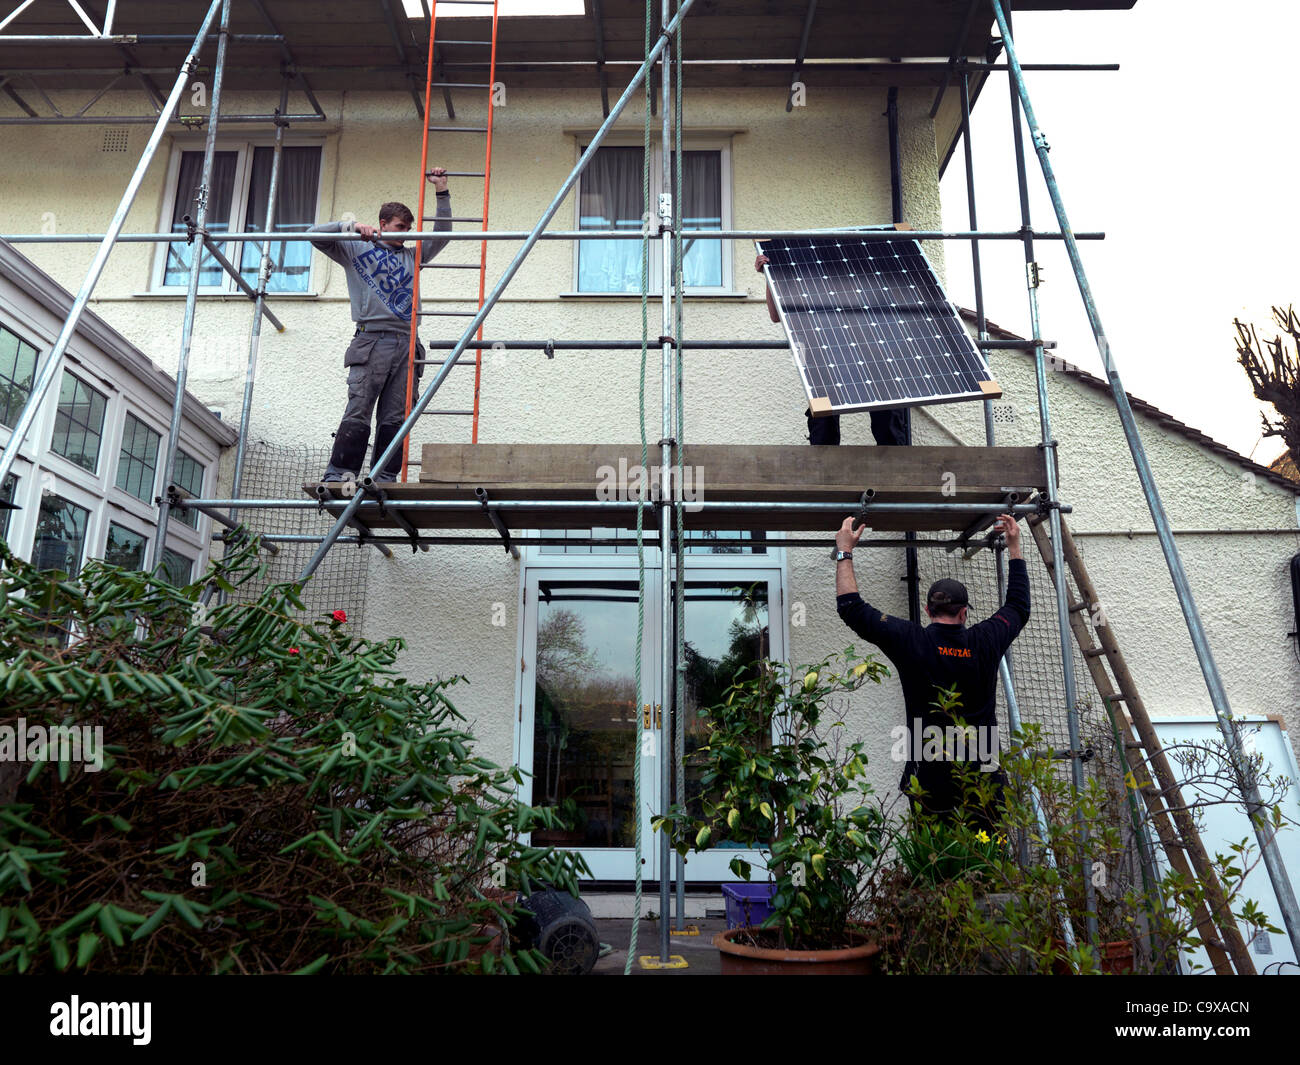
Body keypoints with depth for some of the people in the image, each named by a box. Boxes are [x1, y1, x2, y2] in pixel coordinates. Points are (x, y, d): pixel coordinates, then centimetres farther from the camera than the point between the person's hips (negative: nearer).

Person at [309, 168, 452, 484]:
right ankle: (337, 476, -12)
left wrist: (442, 193, 22)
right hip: (372, 341, -4)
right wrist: (352, 227, -5)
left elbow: (441, 236, 29)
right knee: (358, 413, -12)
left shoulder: (412, 256, 28)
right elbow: (315, 234, 8)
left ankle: (384, 480, -2)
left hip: (406, 344, 4)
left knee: (395, 418, -2)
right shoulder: (355, 249, 16)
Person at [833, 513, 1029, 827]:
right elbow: (1019, 606, 22)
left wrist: (844, 552, 9)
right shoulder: (985, 642, 2)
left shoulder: (911, 642, -6)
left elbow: (852, 608, -1)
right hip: (983, 781, 2)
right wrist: (1014, 545, 30)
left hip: (930, 781, -2)